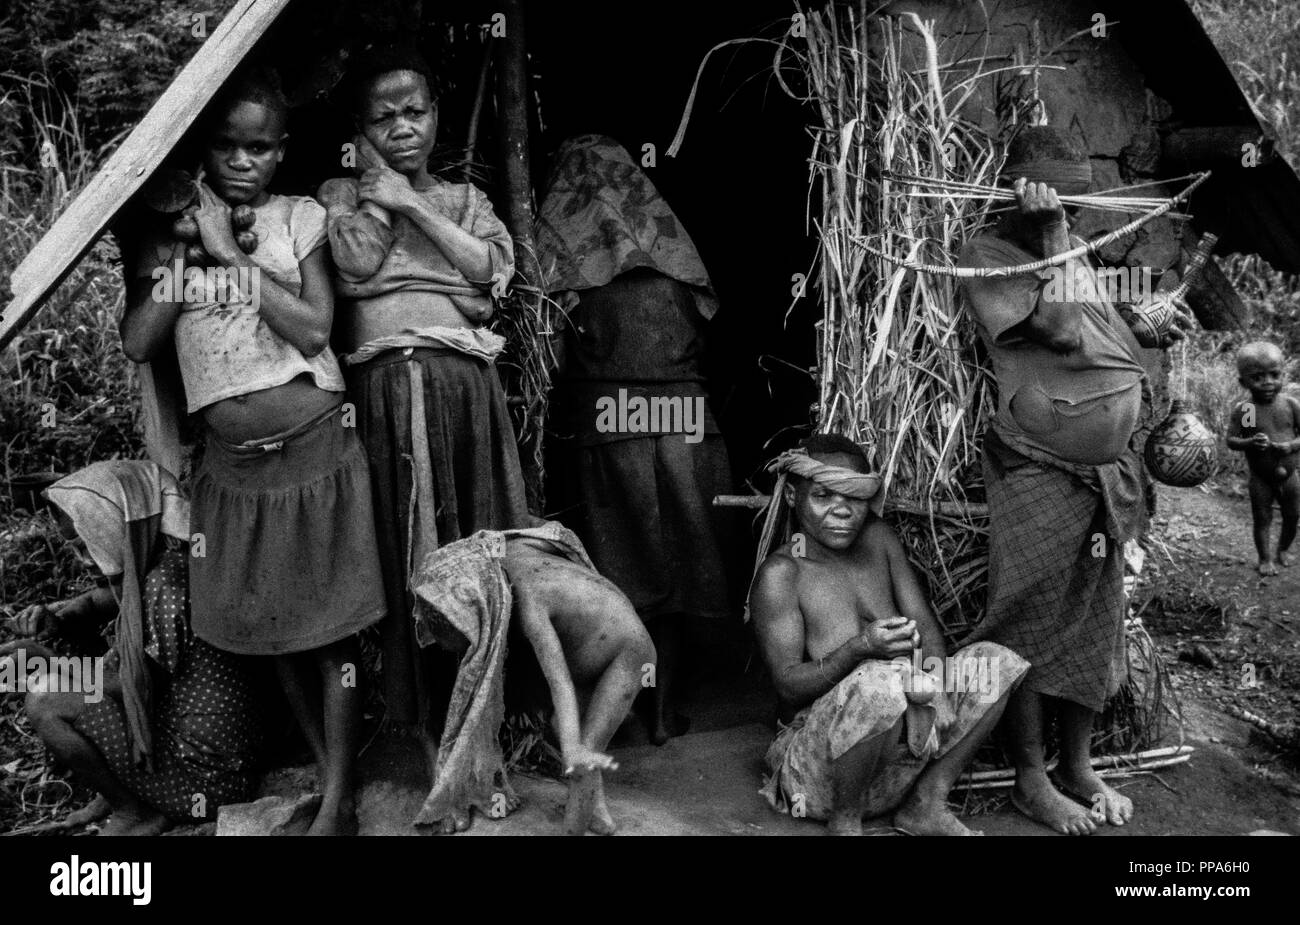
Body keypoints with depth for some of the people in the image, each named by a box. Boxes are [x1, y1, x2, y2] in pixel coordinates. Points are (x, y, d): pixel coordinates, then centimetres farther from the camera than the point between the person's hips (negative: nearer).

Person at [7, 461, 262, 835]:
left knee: (46, 705, -15)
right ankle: (120, 790, 16)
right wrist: (55, 616, -1)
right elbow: (107, 600, 21)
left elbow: (138, 688, -18)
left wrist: (49, 664, -7)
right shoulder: (147, 562, 3)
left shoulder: (166, 585, -25)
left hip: (203, 770, -10)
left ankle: (138, 812, 1)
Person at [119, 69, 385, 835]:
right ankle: (325, 771, 30)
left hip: (314, 448, -3)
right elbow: (138, 344, -1)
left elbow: (313, 330, -10)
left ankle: (339, 801, 11)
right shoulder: (175, 233, 8)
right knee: (274, 630, 12)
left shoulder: (301, 218, 1)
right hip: (233, 461, 4)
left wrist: (233, 253, -12)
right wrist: (186, 249, -8)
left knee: (331, 628, 0)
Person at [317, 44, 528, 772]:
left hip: (466, 382, 2)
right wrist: (378, 191, 5)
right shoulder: (342, 194, 15)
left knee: (476, 540, -1)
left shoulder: (465, 197, 20)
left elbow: (493, 266, 1)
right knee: (407, 544, -4)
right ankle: (429, 723, 4)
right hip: (387, 384, -1)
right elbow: (356, 265, -3)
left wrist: (412, 203, 0)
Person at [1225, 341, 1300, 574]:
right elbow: (1231, 441, -11)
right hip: (1260, 478, -2)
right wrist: (1250, 443, -29)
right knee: (1262, 519, 4)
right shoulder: (1242, 410, -12)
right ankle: (1265, 559, 18)